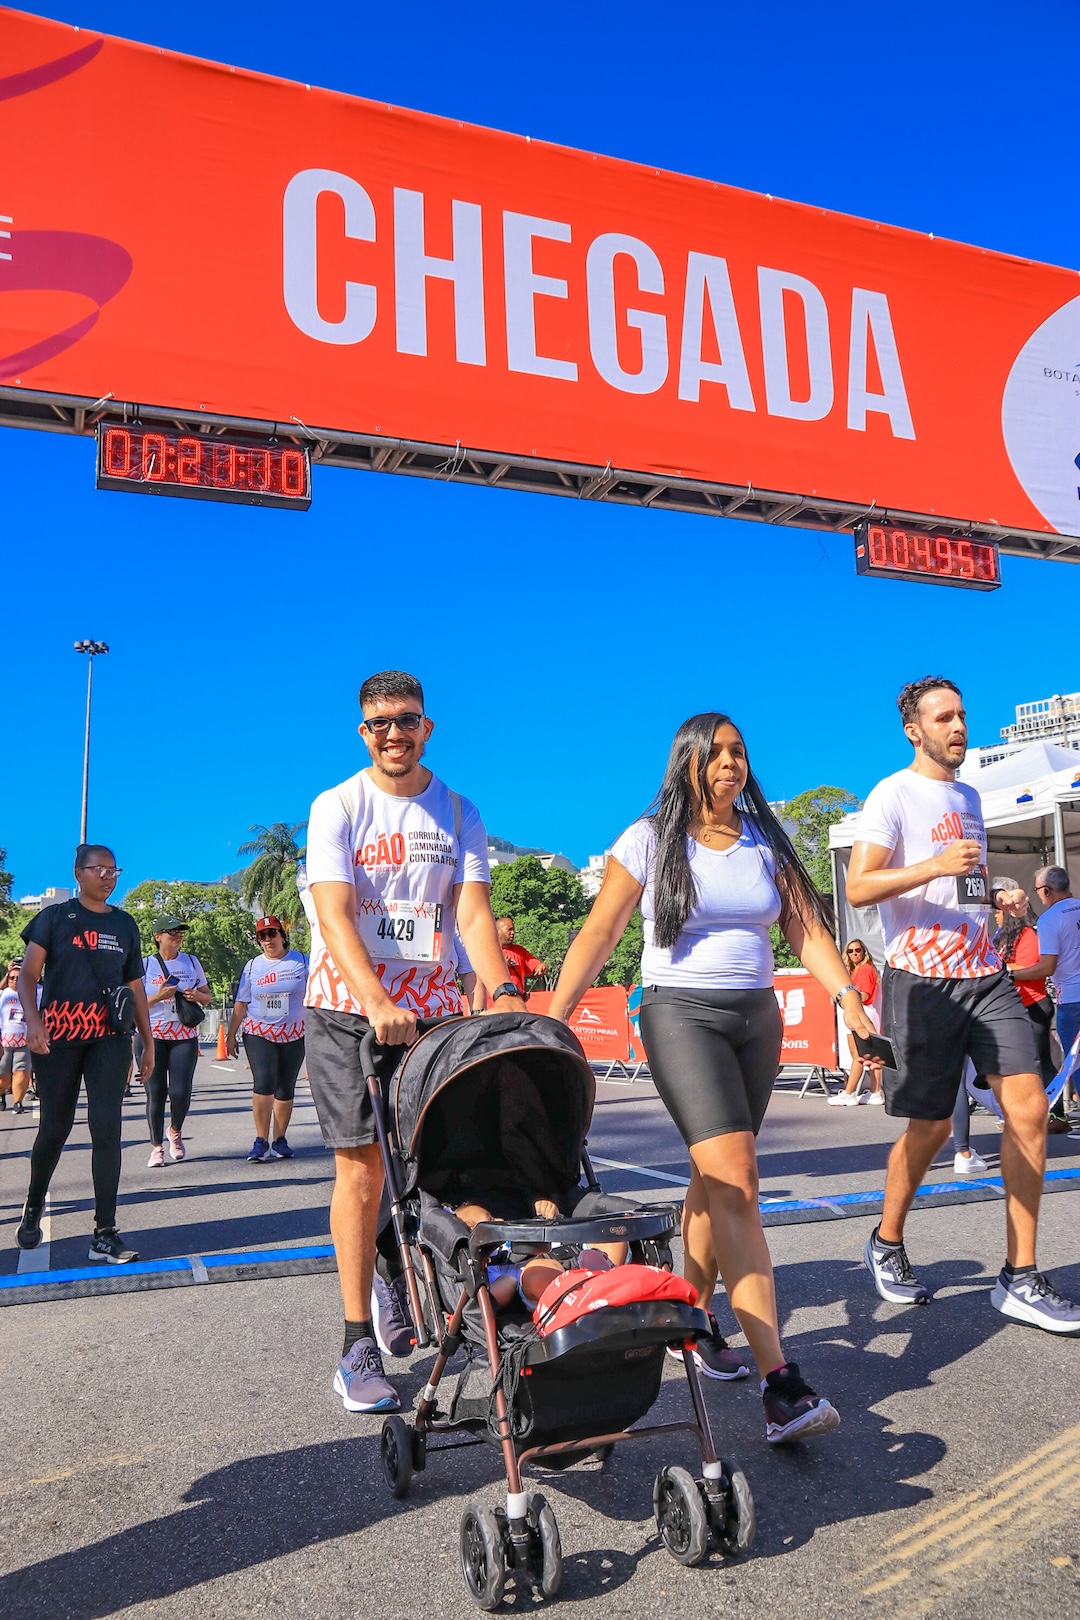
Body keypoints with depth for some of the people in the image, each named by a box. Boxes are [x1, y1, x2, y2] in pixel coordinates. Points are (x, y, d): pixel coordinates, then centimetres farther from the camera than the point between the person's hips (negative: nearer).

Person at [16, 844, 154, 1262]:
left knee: (107, 1127, -8)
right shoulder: (55, 917, 3)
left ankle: (104, 1233, -5)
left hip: (109, 1037, 2)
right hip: (59, 1034, -2)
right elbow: (28, 974, -4)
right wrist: (32, 1019, -21)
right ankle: (34, 1206, 35)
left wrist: (148, 1040, 15)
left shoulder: (125, 924, 13)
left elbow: (135, 985, 17)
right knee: (55, 1126, 6)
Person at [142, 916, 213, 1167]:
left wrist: (197, 996, -5)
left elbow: (208, 995, 17)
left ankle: (175, 1132, 21)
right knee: (155, 1092, -4)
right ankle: (156, 1147, 11)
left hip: (184, 1035, 1)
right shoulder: (145, 965, 3)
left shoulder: (191, 962, 10)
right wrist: (158, 997, -13)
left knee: (181, 1091, -9)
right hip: (152, 1035, -1)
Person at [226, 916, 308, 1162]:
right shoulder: (252, 966, 7)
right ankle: (261, 1141, -10)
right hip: (258, 1033, 0)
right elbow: (241, 1004, 11)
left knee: (285, 1088, 6)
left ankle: (279, 1140, 18)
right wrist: (231, 1035, 9)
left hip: (293, 1035, 0)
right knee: (264, 1083, -16)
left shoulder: (301, 961, 3)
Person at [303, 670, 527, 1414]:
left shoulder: (459, 814, 5)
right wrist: (376, 1001, -32)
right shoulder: (337, 807, -4)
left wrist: (503, 991, -24)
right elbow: (335, 914, -16)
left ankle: (395, 1271, 30)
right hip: (348, 1005, -2)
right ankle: (358, 1345, 7)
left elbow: (473, 911, -6)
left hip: (433, 1006, 3)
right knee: (361, 1165, -4)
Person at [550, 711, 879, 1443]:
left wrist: (849, 996, -9)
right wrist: (553, 1016, -14)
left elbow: (807, 928, 6)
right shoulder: (650, 840, -3)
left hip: (757, 1018, 5)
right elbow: (600, 932, -6)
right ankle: (782, 1384, -17)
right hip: (681, 1015, -5)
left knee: (715, 1179, 11)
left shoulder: (767, 841, 9)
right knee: (735, 1181, -16)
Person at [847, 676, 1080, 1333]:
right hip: (924, 979, -6)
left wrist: (997, 896, 15)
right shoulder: (894, 794, -5)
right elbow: (858, 888, -14)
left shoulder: (970, 797, 19)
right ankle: (886, 1243, 26)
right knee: (932, 1127, 1)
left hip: (985, 974, 6)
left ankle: (1020, 1278, 4)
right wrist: (935, 865, -24)